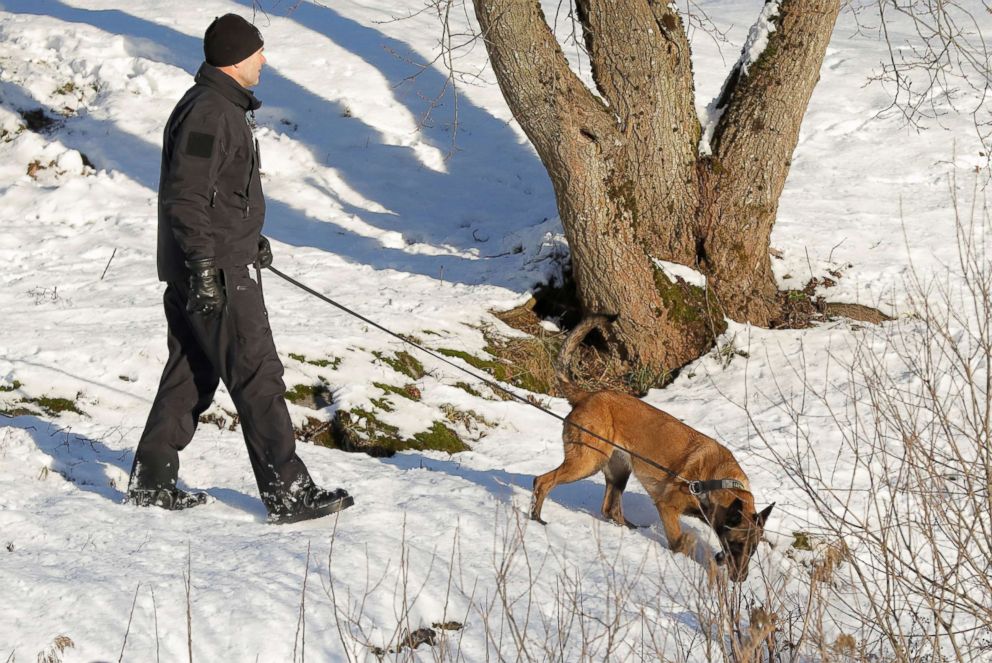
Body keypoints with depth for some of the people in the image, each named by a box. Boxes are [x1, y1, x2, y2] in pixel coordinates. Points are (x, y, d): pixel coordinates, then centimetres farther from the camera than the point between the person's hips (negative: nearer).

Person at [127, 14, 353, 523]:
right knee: (258, 378, -7)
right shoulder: (208, 113, -18)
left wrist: (249, 239, 29)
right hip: (214, 274, -11)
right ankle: (289, 495, -5)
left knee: (190, 376, 15)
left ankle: (150, 482, 19)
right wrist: (204, 265, -25)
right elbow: (186, 197, -23)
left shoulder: (222, 107, 16)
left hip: (206, 271, 11)